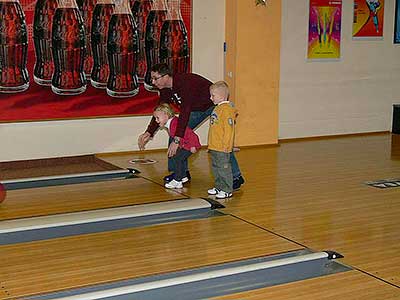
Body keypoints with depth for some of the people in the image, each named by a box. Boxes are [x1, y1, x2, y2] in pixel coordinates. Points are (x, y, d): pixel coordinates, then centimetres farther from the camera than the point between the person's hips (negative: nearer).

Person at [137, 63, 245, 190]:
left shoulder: (185, 82, -36)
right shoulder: (165, 89, -9)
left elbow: (185, 112, -41)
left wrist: (177, 140, -43)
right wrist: (148, 133, -11)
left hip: (215, 105, -9)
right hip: (197, 108, 9)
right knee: (176, 131, 2)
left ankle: (236, 176, -11)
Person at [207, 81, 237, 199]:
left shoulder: (227, 109, -18)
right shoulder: (218, 108, 13)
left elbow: (228, 129, -21)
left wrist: (226, 145, -21)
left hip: (222, 148, -10)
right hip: (214, 147, 10)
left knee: (224, 168, -3)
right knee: (216, 167, 17)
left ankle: (227, 190, 5)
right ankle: (219, 187, 29)